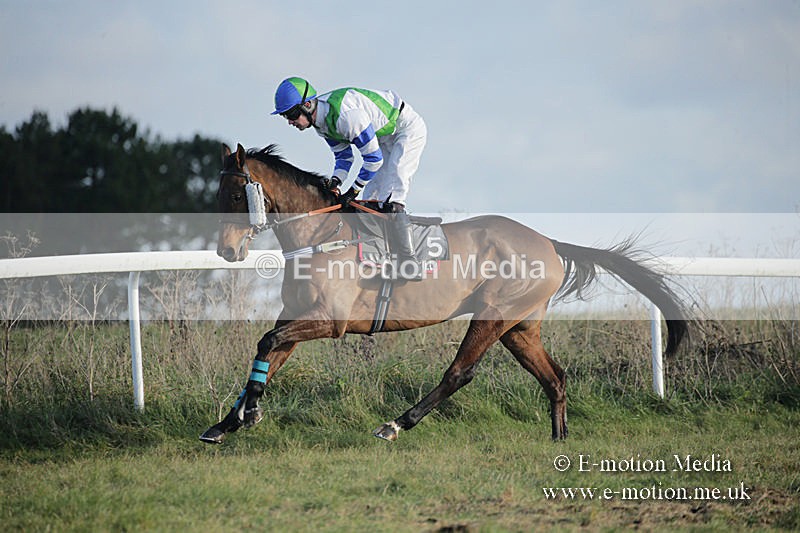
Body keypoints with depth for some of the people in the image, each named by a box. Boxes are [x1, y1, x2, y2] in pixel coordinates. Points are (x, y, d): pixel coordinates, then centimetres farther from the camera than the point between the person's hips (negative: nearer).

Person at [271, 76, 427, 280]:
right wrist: (335, 180, -15)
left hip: (408, 128, -10)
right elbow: (344, 156, 5)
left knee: (390, 195, -19)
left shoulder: (346, 114, -35)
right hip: (385, 137, 10)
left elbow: (373, 157, -29)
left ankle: (410, 265, -19)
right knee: (370, 198, 5)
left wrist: (354, 190, -22)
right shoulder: (321, 121, -5)